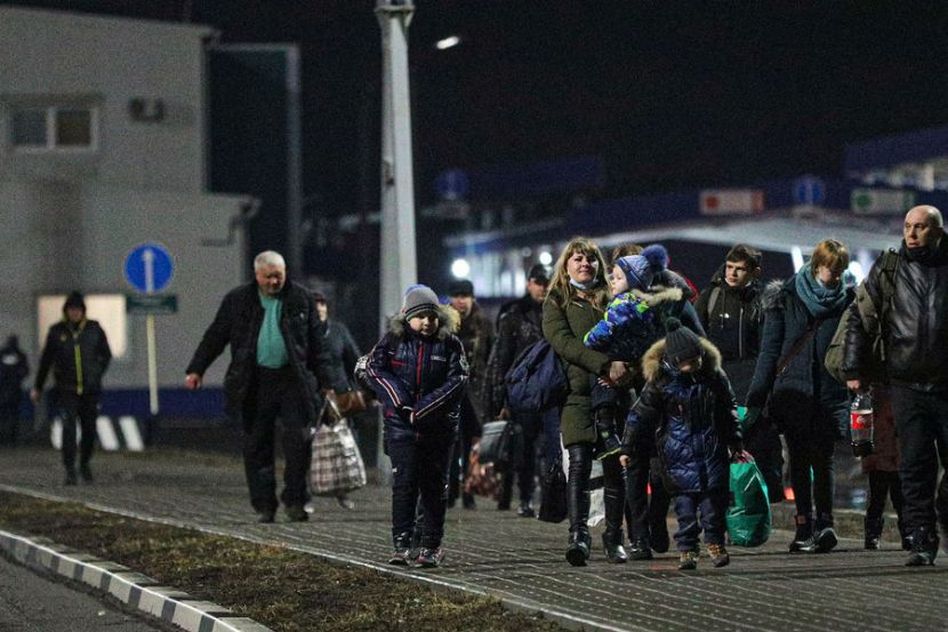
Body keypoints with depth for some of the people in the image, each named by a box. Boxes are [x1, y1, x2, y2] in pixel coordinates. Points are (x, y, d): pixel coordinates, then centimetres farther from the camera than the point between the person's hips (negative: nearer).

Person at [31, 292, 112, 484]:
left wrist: (96, 375, 7)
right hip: (67, 389, -1)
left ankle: (85, 463, 28)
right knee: (69, 427, -14)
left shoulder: (94, 329, 2)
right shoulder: (57, 331, 0)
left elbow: (106, 355, 16)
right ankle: (70, 469, -11)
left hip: (90, 389, 1)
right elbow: (45, 361, 9)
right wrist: (37, 387, 14)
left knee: (89, 429, 5)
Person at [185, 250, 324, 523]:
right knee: (256, 445, 2)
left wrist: (324, 380, 7)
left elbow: (316, 342, 9)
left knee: (299, 439, -8)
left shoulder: (301, 298, 6)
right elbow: (215, 336, 9)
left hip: (292, 379, 0)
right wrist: (196, 369, 4)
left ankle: (294, 501, 2)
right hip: (254, 383, 0)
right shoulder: (238, 300, 5)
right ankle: (264, 506, 8)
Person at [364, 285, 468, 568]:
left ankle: (431, 547, 10)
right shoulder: (393, 340, 3)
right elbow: (374, 368, -4)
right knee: (404, 482, -7)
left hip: (439, 425, 0)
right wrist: (401, 401, -16)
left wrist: (423, 409, -14)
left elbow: (457, 381, -7)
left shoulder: (450, 344, 1)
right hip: (401, 424, 0)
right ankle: (401, 545, -7)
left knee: (434, 485, 4)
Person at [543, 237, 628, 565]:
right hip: (578, 393, -3)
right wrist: (605, 364, -19)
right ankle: (578, 536, -21)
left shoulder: (612, 299, 17)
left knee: (615, 468, 4)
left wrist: (623, 365, -13)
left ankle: (613, 539, 11)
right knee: (580, 464, -14)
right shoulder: (556, 303, 9)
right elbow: (564, 342, -7)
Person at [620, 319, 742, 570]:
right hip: (679, 451, -3)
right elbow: (640, 415, -4)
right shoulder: (660, 381, -9)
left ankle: (715, 542, 15)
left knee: (715, 493, 2)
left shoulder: (715, 377, 0)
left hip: (713, 447, 3)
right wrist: (627, 447, -4)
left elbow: (729, 410, 13)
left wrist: (735, 442, 17)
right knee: (685, 497, -5)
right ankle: (686, 549, 1)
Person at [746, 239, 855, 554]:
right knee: (799, 459, 2)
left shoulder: (848, 300, 5)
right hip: (793, 391, 0)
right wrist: (756, 398, 0)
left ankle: (823, 522, -9)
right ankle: (805, 525, 4)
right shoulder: (787, 298, 3)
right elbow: (770, 350, 3)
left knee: (823, 459, -6)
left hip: (830, 395, 0)